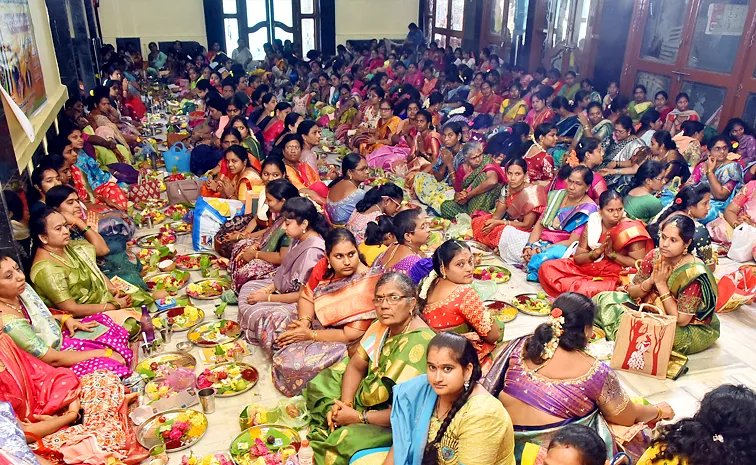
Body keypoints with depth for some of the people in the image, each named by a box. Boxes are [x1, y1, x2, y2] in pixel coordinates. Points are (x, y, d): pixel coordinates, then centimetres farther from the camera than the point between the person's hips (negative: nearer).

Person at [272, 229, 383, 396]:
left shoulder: (367, 285, -28)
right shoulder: (323, 267, -11)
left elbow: (352, 335, -26)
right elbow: (306, 296, 4)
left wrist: (310, 335, -20)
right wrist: (305, 322, -17)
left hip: (341, 343, -7)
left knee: (291, 362, -22)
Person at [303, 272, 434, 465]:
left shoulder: (417, 343, -31)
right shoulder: (383, 325, -6)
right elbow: (356, 365, 2)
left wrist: (359, 417, -22)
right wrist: (345, 404, -15)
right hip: (370, 395, 8)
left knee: (348, 438, -28)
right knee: (320, 386, 12)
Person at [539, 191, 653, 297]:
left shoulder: (630, 230, -11)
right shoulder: (592, 224, 0)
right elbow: (577, 259, 0)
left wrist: (611, 253, -19)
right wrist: (598, 251, -17)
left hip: (613, 278, -4)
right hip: (586, 270, 5)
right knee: (547, 268, -10)